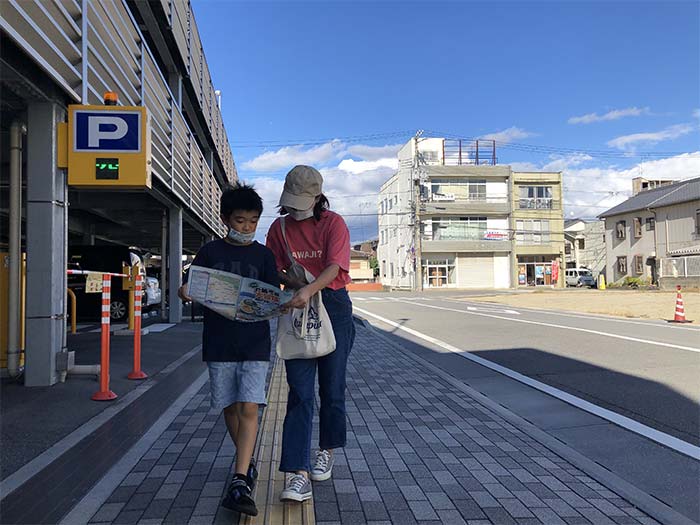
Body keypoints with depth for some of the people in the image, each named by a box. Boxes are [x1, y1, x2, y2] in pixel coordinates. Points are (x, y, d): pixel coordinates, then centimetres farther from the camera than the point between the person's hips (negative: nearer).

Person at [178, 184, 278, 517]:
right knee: (230, 407, 12)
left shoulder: (263, 255, 4)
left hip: (254, 344, -1)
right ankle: (246, 462, 34)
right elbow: (193, 287, 3)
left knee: (248, 408, -10)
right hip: (219, 344, 2)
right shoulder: (210, 252, 5)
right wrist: (185, 293, -21)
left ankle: (240, 483, -9)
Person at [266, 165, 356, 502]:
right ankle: (298, 473, -5)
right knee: (299, 391, -5)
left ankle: (326, 452, 33)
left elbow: (335, 266, -19)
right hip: (296, 309, 2)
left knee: (332, 386, 10)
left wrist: (310, 289, -35)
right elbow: (273, 271, 8)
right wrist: (291, 282, -13)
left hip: (334, 306, -1)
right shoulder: (280, 227, 5)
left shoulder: (333, 223, -5)